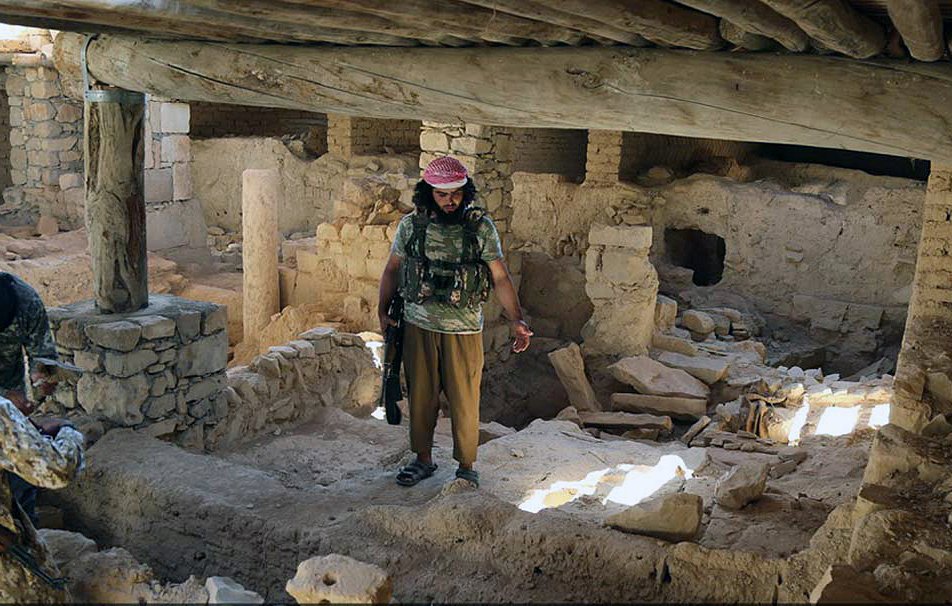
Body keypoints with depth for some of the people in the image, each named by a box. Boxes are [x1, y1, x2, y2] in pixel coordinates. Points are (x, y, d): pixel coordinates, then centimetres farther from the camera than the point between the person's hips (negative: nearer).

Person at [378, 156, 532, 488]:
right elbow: (392, 270, 11)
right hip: (419, 327, 2)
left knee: (465, 402, 4)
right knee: (421, 397, 13)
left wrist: (517, 321, -14)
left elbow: (501, 277, -5)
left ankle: (466, 466, 21)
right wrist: (383, 312, 6)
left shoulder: (481, 227, -6)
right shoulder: (411, 225, -1)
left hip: (464, 331, -2)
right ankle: (423, 459, 30)